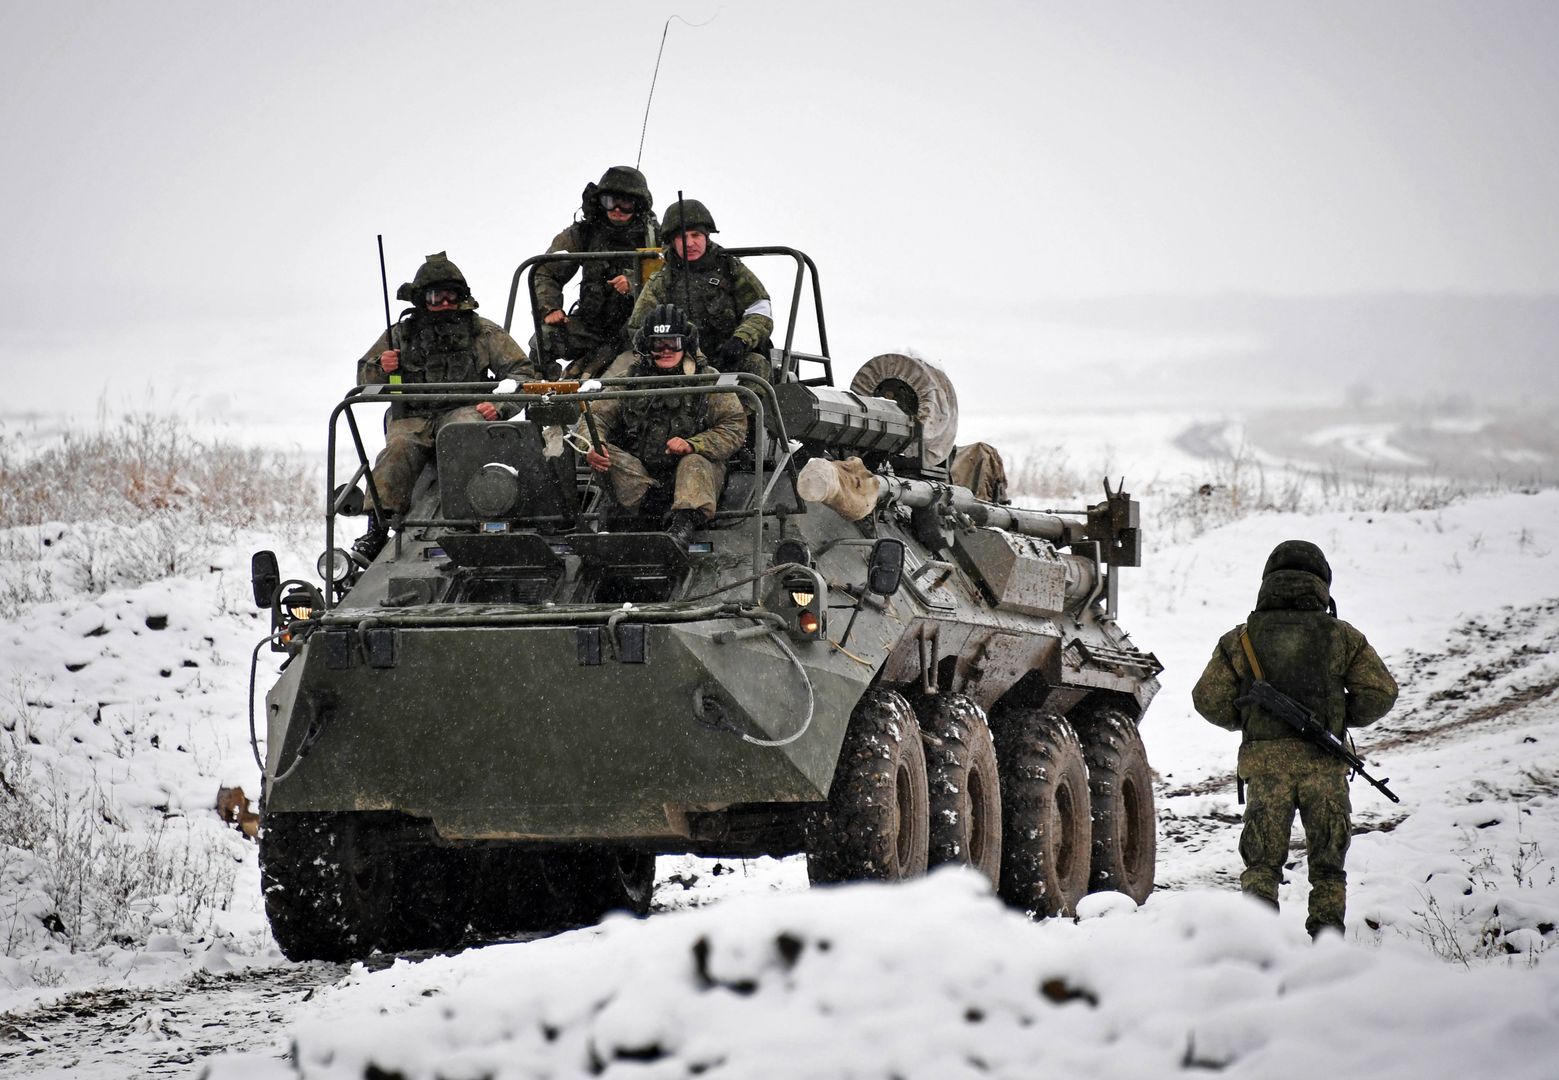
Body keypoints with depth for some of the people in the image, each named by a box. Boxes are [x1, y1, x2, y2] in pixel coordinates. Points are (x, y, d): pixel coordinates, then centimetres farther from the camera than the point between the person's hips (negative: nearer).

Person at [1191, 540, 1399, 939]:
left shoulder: (1242, 639, 6)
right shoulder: (1341, 637, 5)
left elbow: (1209, 699, 3)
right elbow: (1380, 692, 3)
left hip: (1264, 761, 0)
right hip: (1323, 761, 0)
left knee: (1261, 864, 6)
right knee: (1327, 864, 10)